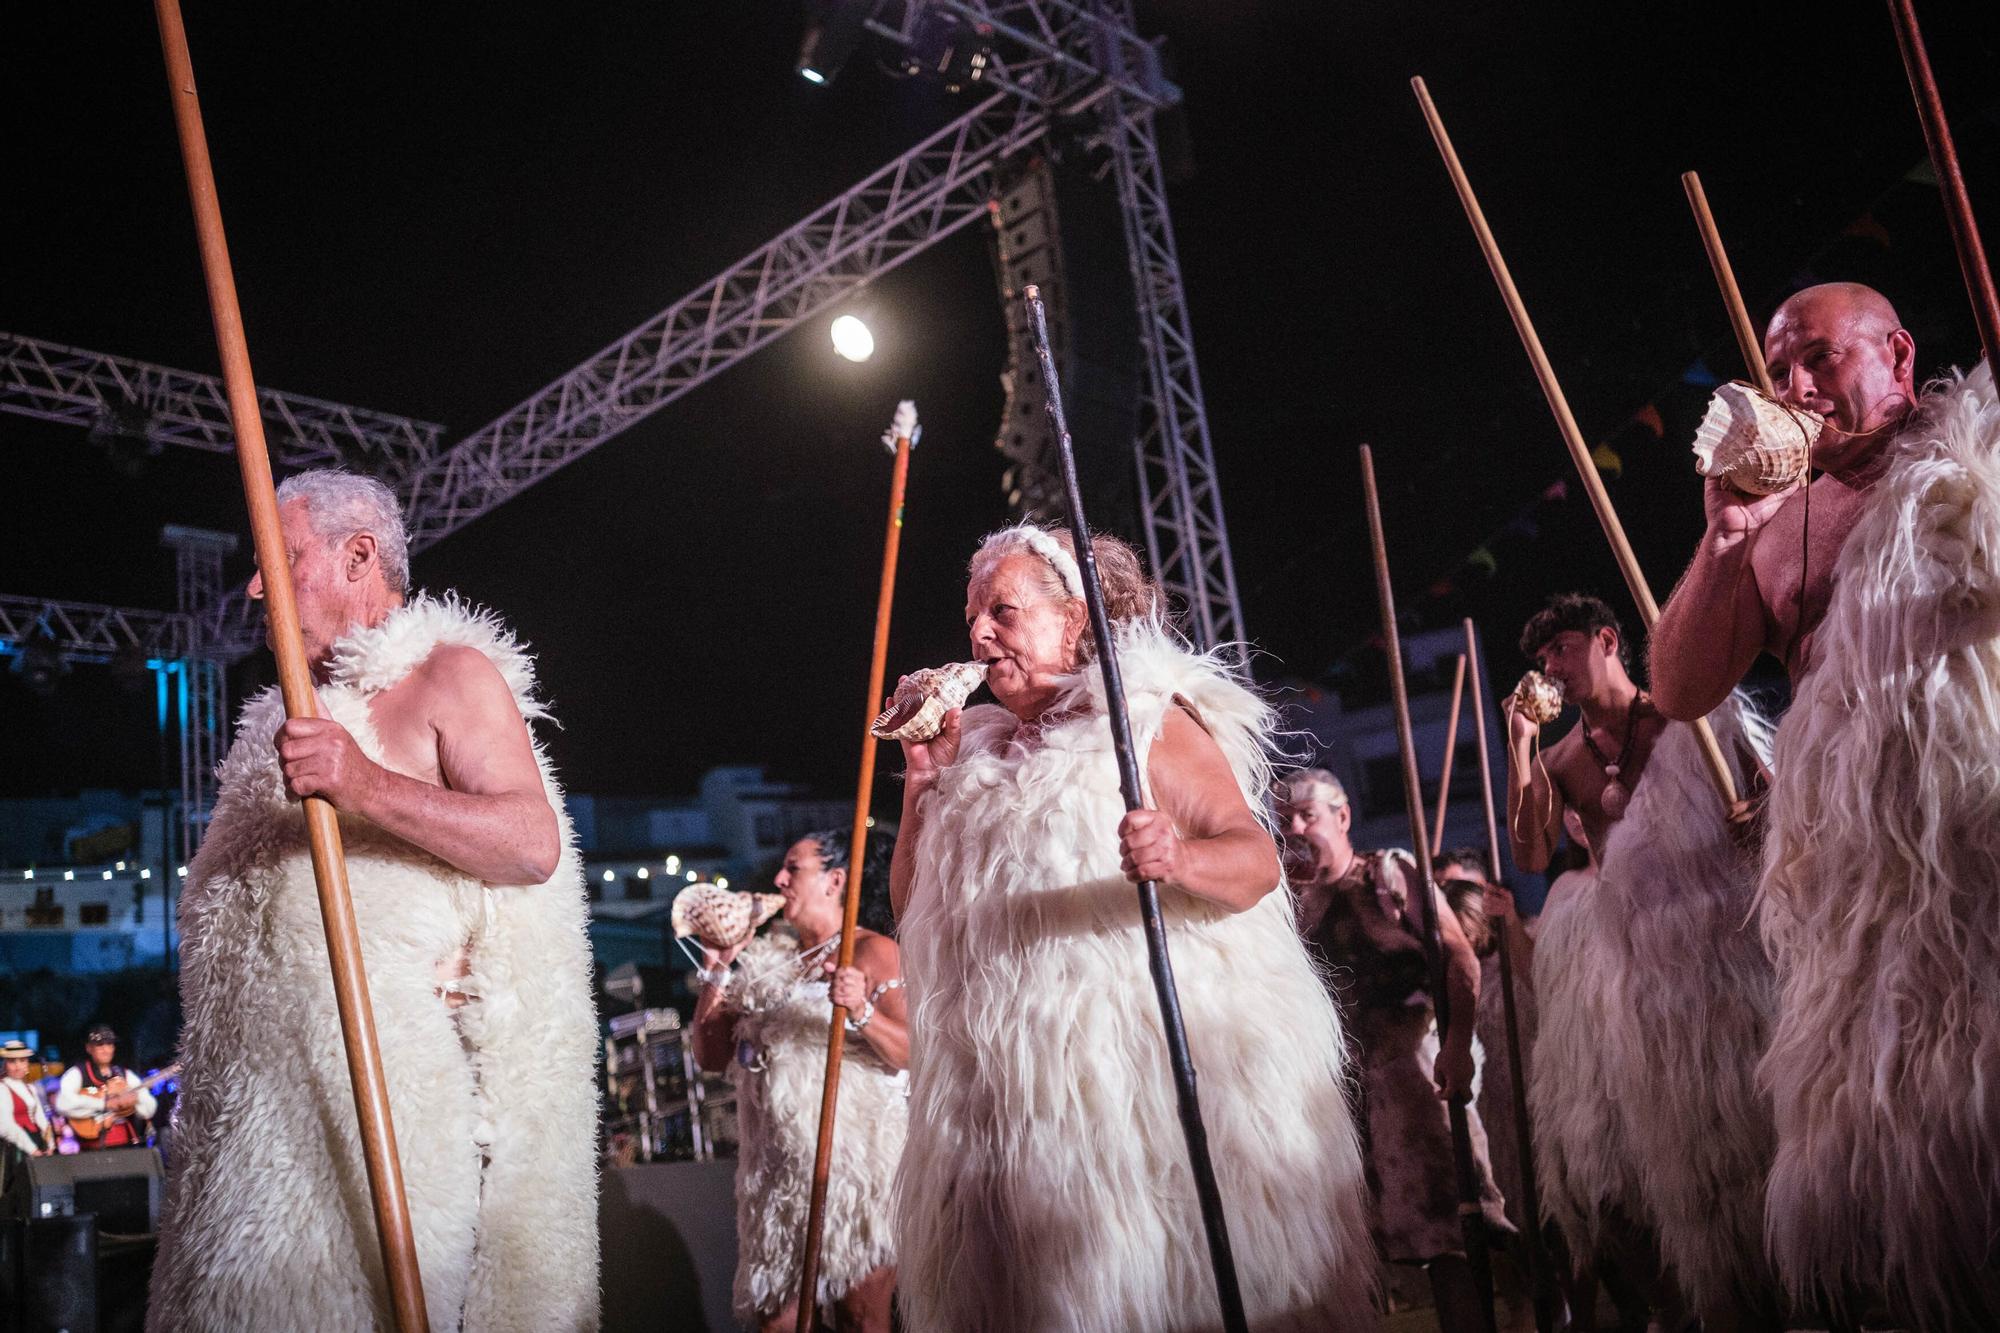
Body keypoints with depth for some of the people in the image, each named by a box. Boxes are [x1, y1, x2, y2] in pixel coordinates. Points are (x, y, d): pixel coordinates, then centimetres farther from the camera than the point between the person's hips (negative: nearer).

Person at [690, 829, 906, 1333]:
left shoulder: (873, 951, -2)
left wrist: (861, 1011, -28)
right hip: (778, 1169, 5)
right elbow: (710, 1054, 13)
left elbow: (911, 1054, -11)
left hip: (858, 1163, -5)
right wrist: (717, 969, 8)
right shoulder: (768, 961, 14)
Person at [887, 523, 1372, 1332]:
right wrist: (923, 784, 8)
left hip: (1154, 1063, -5)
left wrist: (1179, 859, -30)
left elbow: (1259, 861, -9)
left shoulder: (1148, 719, 1)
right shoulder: (979, 755, 18)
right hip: (1020, 1095, 5)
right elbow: (914, 917, 18)